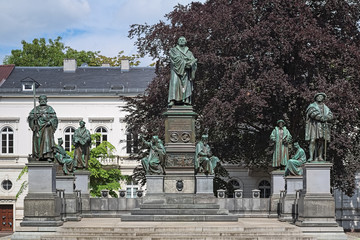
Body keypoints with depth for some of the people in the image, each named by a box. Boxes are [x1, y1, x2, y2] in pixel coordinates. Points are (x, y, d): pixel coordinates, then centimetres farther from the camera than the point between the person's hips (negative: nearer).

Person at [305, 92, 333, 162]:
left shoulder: (326, 108, 21)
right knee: (313, 141, -13)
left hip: (323, 127, 4)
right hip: (314, 125, -4)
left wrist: (325, 118, -13)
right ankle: (311, 157, -19)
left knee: (321, 142, 0)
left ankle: (320, 157, 3)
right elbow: (314, 113, -12)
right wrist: (323, 118, -15)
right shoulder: (312, 106, 6)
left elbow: (330, 115, 7)